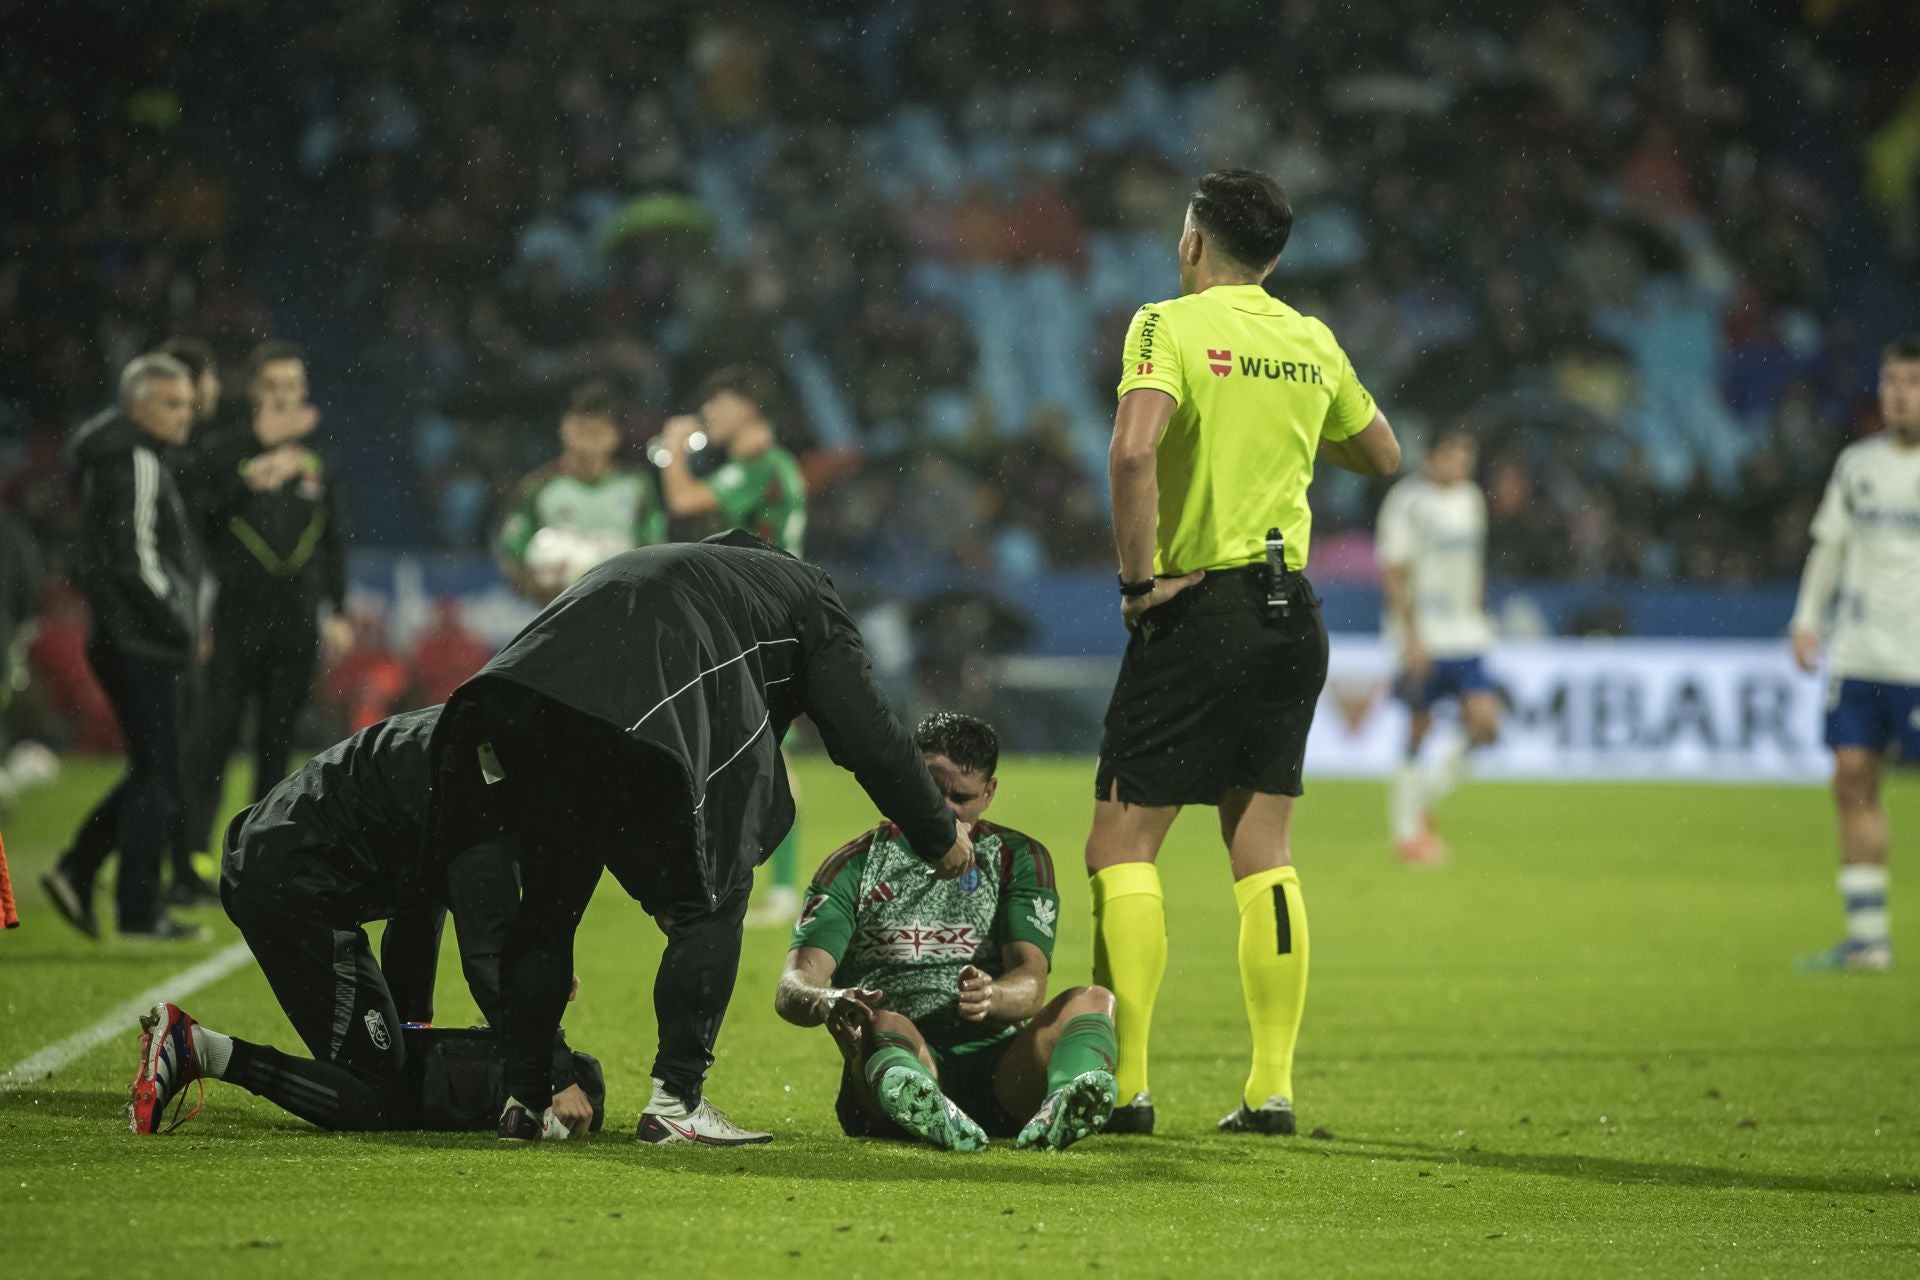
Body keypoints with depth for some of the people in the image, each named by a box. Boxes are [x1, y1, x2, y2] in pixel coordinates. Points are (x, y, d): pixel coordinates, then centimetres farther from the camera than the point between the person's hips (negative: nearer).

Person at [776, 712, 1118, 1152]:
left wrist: (993, 996, -26)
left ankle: (1062, 1108, -59)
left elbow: (1030, 983, 1)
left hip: (997, 1062, 2)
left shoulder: (1019, 859, 17)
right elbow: (791, 988, -1)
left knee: (1093, 1001, -24)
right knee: (879, 1025, -36)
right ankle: (912, 1097, -73)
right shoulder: (856, 866, 13)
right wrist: (826, 1001, -29)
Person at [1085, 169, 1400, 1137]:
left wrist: (1138, 576, -16)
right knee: (1262, 853, 9)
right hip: (1291, 611, 6)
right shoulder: (1312, 342, 10)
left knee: (1122, 846, -1)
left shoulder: (1171, 324, -8)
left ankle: (1126, 1083, -7)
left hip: (1199, 611, -6)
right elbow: (1382, 455, 26)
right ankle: (1272, 1086, 6)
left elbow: (1133, 449, -25)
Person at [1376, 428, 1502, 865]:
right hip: (1423, 636, -6)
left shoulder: (1471, 498, 13)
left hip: (1466, 634, 6)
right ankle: (1407, 827, 10)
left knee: (1483, 722, -8)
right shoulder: (1407, 501, -8)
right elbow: (1394, 573, -10)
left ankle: (1426, 795, 13)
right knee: (1419, 728, -1)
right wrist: (1411, 636, -16)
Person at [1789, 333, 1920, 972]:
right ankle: (1867, 934, 3)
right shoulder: (1858, 463, 11)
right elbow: (1831, 542, 19)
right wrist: (1808, 615, 10)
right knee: (1853, 778, -2)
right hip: (1858, 653, 4)